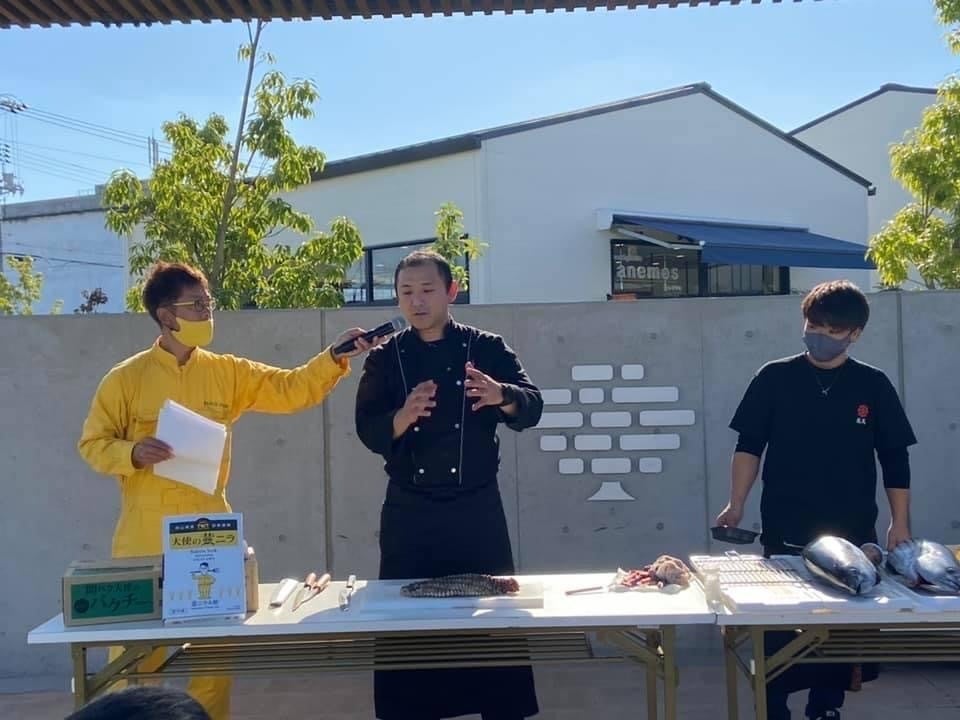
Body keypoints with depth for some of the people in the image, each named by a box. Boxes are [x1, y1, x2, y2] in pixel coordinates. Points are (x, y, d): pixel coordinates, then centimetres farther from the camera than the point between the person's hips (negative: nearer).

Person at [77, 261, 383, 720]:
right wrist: (133, 453, -19)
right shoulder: (126, 379, -4)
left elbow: (292, 390, 1)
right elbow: (92, 444, 0)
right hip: (146, 538, -3)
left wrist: (335, 357, -11)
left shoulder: (226, 373, 4)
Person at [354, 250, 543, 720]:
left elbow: (531, 408, -9)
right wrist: (404, 417, -27)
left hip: (477, 509, 0)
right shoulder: (385, 358, 4)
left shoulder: (486, 348, 2)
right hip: (408, 513, 1)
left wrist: (501, 395, -31)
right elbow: (368, 431, -6)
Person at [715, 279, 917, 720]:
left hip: (852, 537, 2)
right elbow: (749, 446, 0)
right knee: (778, 630, 3)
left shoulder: (873, 385, 2)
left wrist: (900, 524, 1)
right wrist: (736, 505, -8)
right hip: (785, 535, -1)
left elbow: (895, 460, 5)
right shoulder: (775, 378, -1)